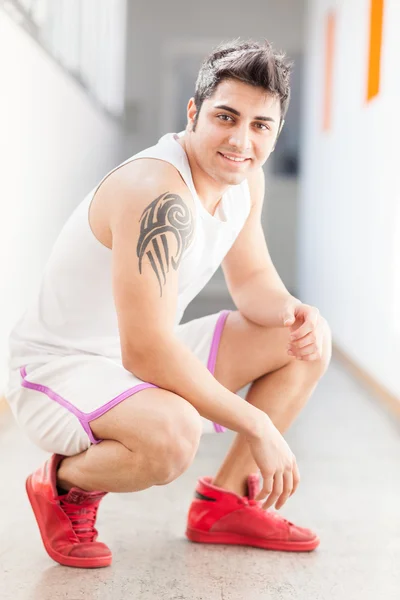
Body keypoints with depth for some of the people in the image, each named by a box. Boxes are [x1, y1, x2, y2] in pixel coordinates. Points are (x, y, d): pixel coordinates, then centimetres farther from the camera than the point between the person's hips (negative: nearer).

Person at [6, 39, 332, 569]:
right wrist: (257, 426, -27)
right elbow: (146, 353, -34)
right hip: (57, 370, -9)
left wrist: (296, 312, -13)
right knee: (173, 433, -39)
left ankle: (224, 502, 10)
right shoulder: (159, 192, -30)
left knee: (305, 343, 5)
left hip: (142, 359, 9)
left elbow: (252, 279, 12)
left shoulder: (246, 178, -1)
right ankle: (65, 487, -6)